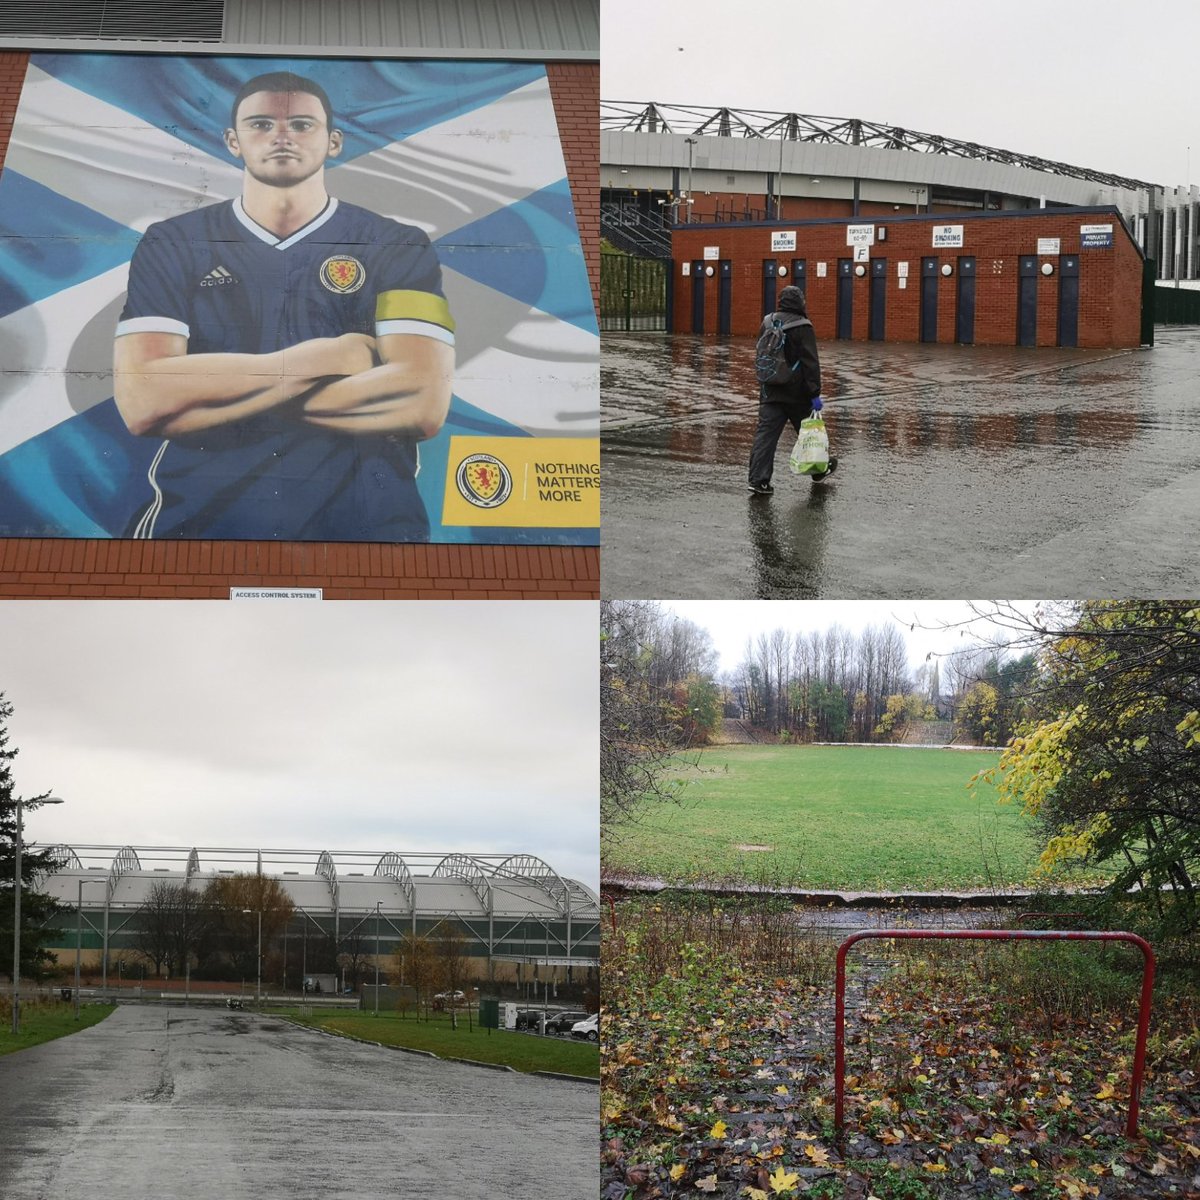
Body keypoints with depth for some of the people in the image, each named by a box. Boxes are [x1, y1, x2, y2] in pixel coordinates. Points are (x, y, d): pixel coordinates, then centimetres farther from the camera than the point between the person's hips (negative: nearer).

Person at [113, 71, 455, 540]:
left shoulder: (400, 249, 5)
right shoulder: (171, 245, 7)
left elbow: (424, 403, -9)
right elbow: (140, 403, -6)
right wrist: (326, 358, -6)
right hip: (196, 522, 2)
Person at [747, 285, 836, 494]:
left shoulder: (768, 322, 7)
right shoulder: (802, 327, -13)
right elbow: (810, 363, -16)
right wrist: (814, 393, -15)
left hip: (770, 391, 5)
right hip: (796, 393, -5)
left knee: (765, 433, -1)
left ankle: (759, 479, -8)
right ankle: (819, 469, 31)